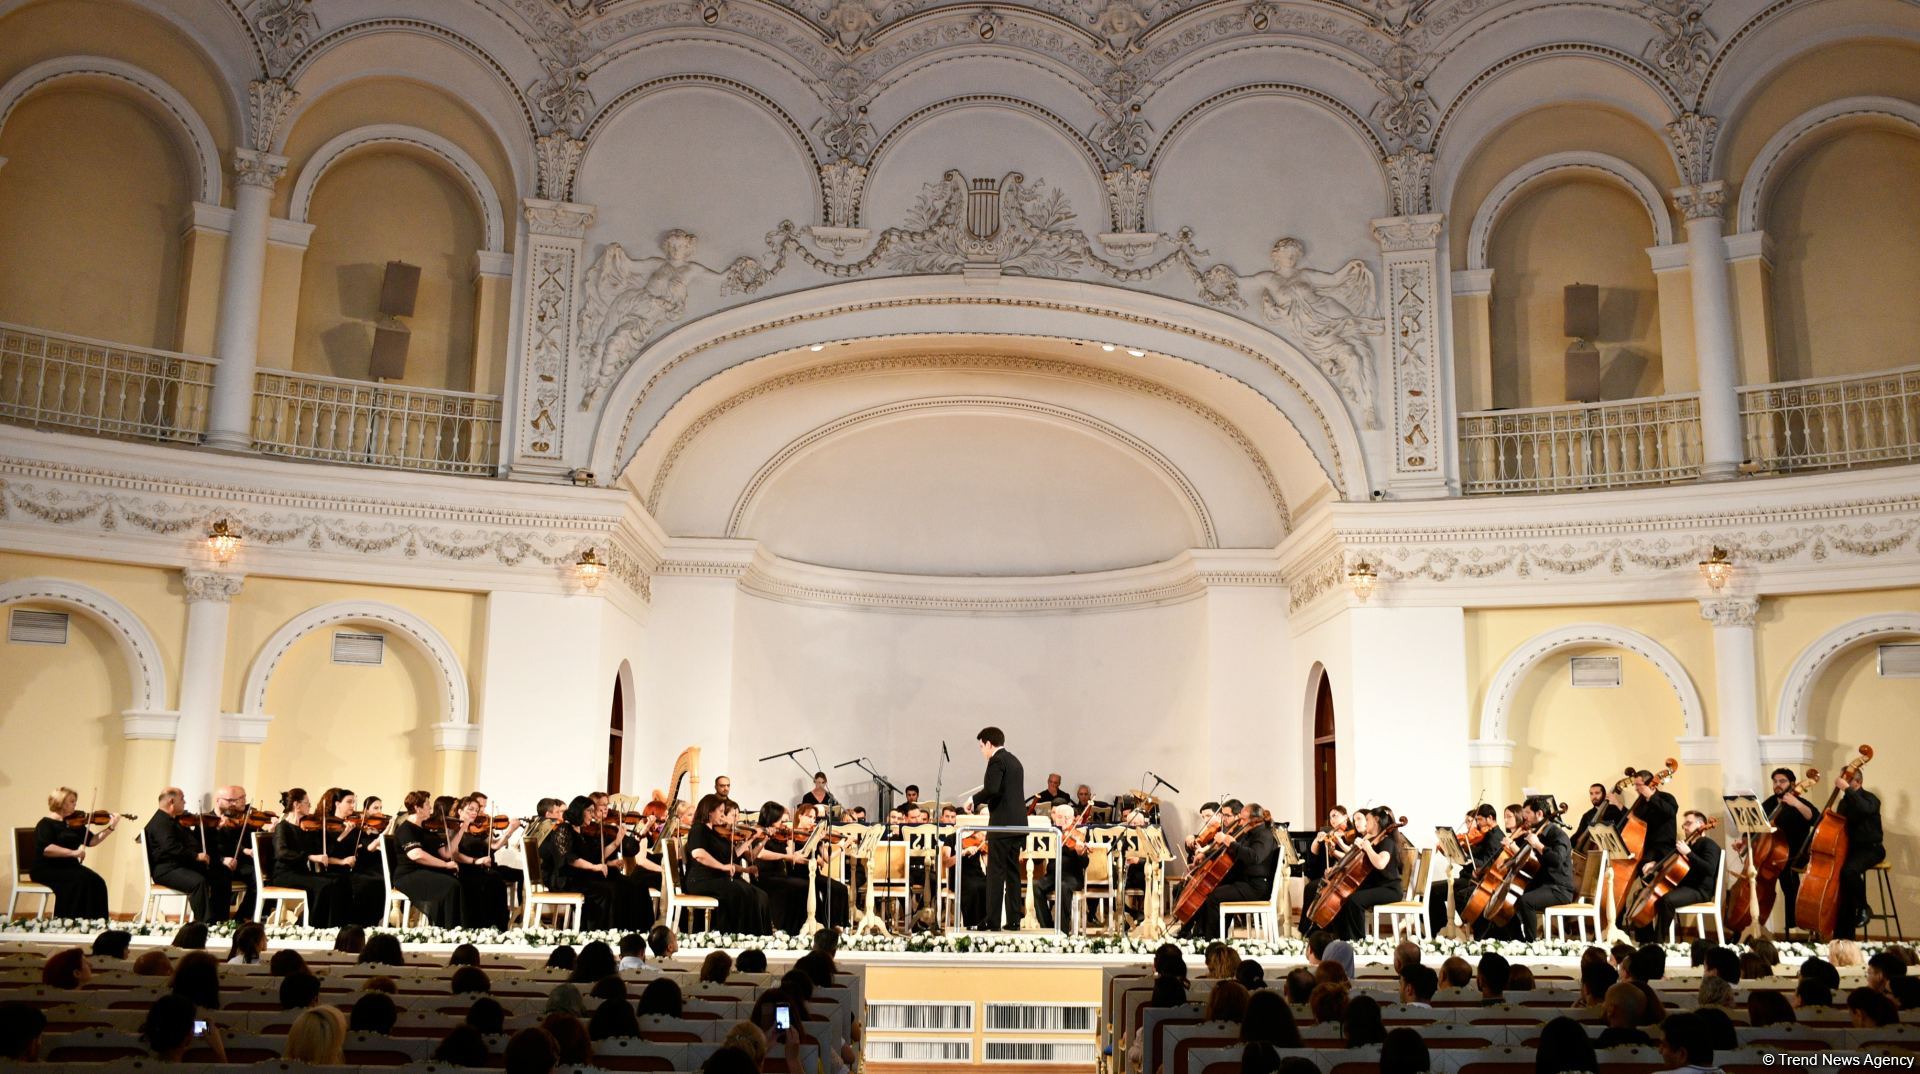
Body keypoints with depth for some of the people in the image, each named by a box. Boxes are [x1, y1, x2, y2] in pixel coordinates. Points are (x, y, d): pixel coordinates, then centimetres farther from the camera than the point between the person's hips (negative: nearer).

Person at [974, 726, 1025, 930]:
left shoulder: (997, 760, -10)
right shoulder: (1014, 760, 19)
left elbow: (991, 790, -21)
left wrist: (974, 799, -6)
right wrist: (986, 802, 22)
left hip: (1002, 825, -9)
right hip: (1018, 823, 9)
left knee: (996, 874, -7)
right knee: (1012, 873, 11)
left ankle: (993, 922, -7)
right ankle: (1013, 920, 11)